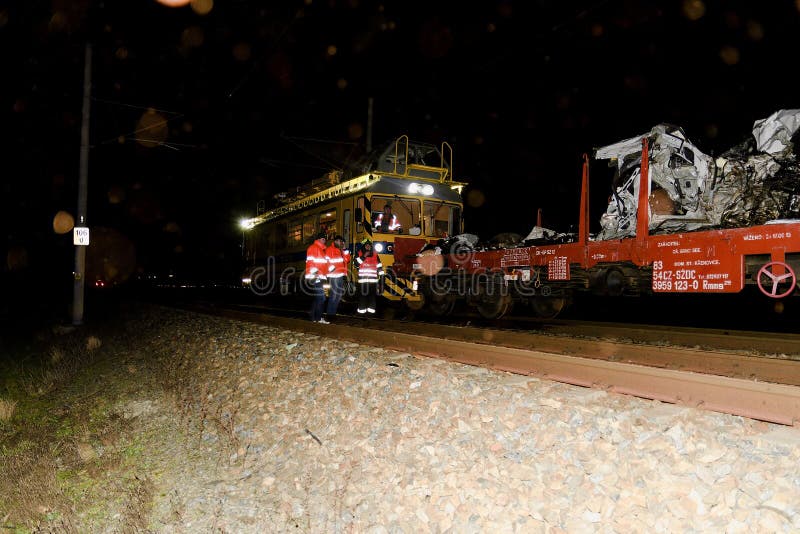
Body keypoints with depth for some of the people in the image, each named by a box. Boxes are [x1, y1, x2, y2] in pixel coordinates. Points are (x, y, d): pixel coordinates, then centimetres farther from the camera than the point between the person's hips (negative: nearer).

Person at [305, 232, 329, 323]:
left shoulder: (321, 249, 23)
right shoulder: (313, 248, -6)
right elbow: (310, 261, -16)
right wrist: (314, 273, -24)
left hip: (319, 277, 10)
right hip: (314, 277, -10)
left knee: (316, 298, 12)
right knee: (321, 297, -12)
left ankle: (313, 317, 18)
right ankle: (319, 318, -11)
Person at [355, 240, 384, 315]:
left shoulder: (375, 255, 13)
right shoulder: (360, 254, 7)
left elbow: (379, 267, 13)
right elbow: (356, 263, -8)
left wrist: (381, 277, 7)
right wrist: (363, 256, -14)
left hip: (373, 279, 2)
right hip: (363, 279, -2)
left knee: (372, 295, 1)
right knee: (362, 295, -5)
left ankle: (371, 309, 8)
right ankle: (361, 309, 2)